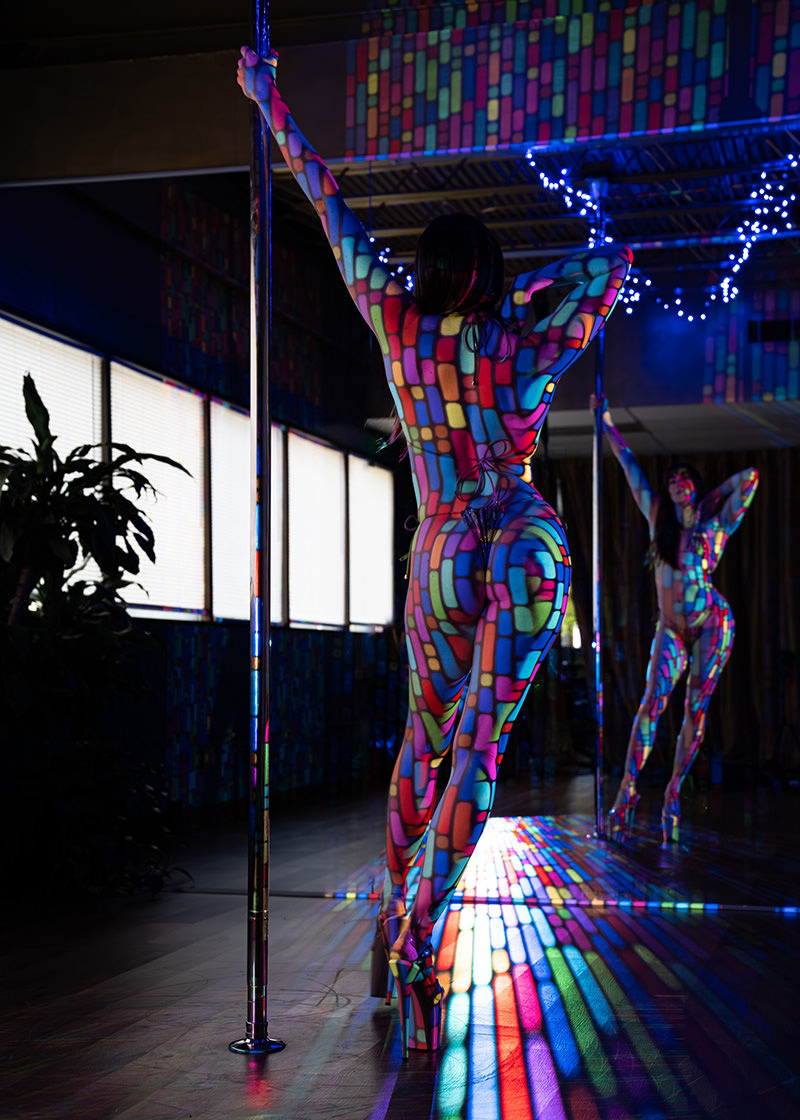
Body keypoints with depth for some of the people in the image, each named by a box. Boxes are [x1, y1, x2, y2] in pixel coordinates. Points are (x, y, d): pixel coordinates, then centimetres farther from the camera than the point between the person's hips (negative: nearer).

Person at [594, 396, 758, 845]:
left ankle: (674, 791, 4)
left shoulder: (715, 526, 4)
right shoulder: (659, 519, 10)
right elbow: (631, 467, 17)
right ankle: (628, 791, -17)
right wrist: (608, 425, 23)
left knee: (696, 710, -3)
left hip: (712, 623, -1)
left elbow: (750, 477, 0)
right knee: (653, 701, -14)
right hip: (671, 628, 1)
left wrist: (712, 497, 10)